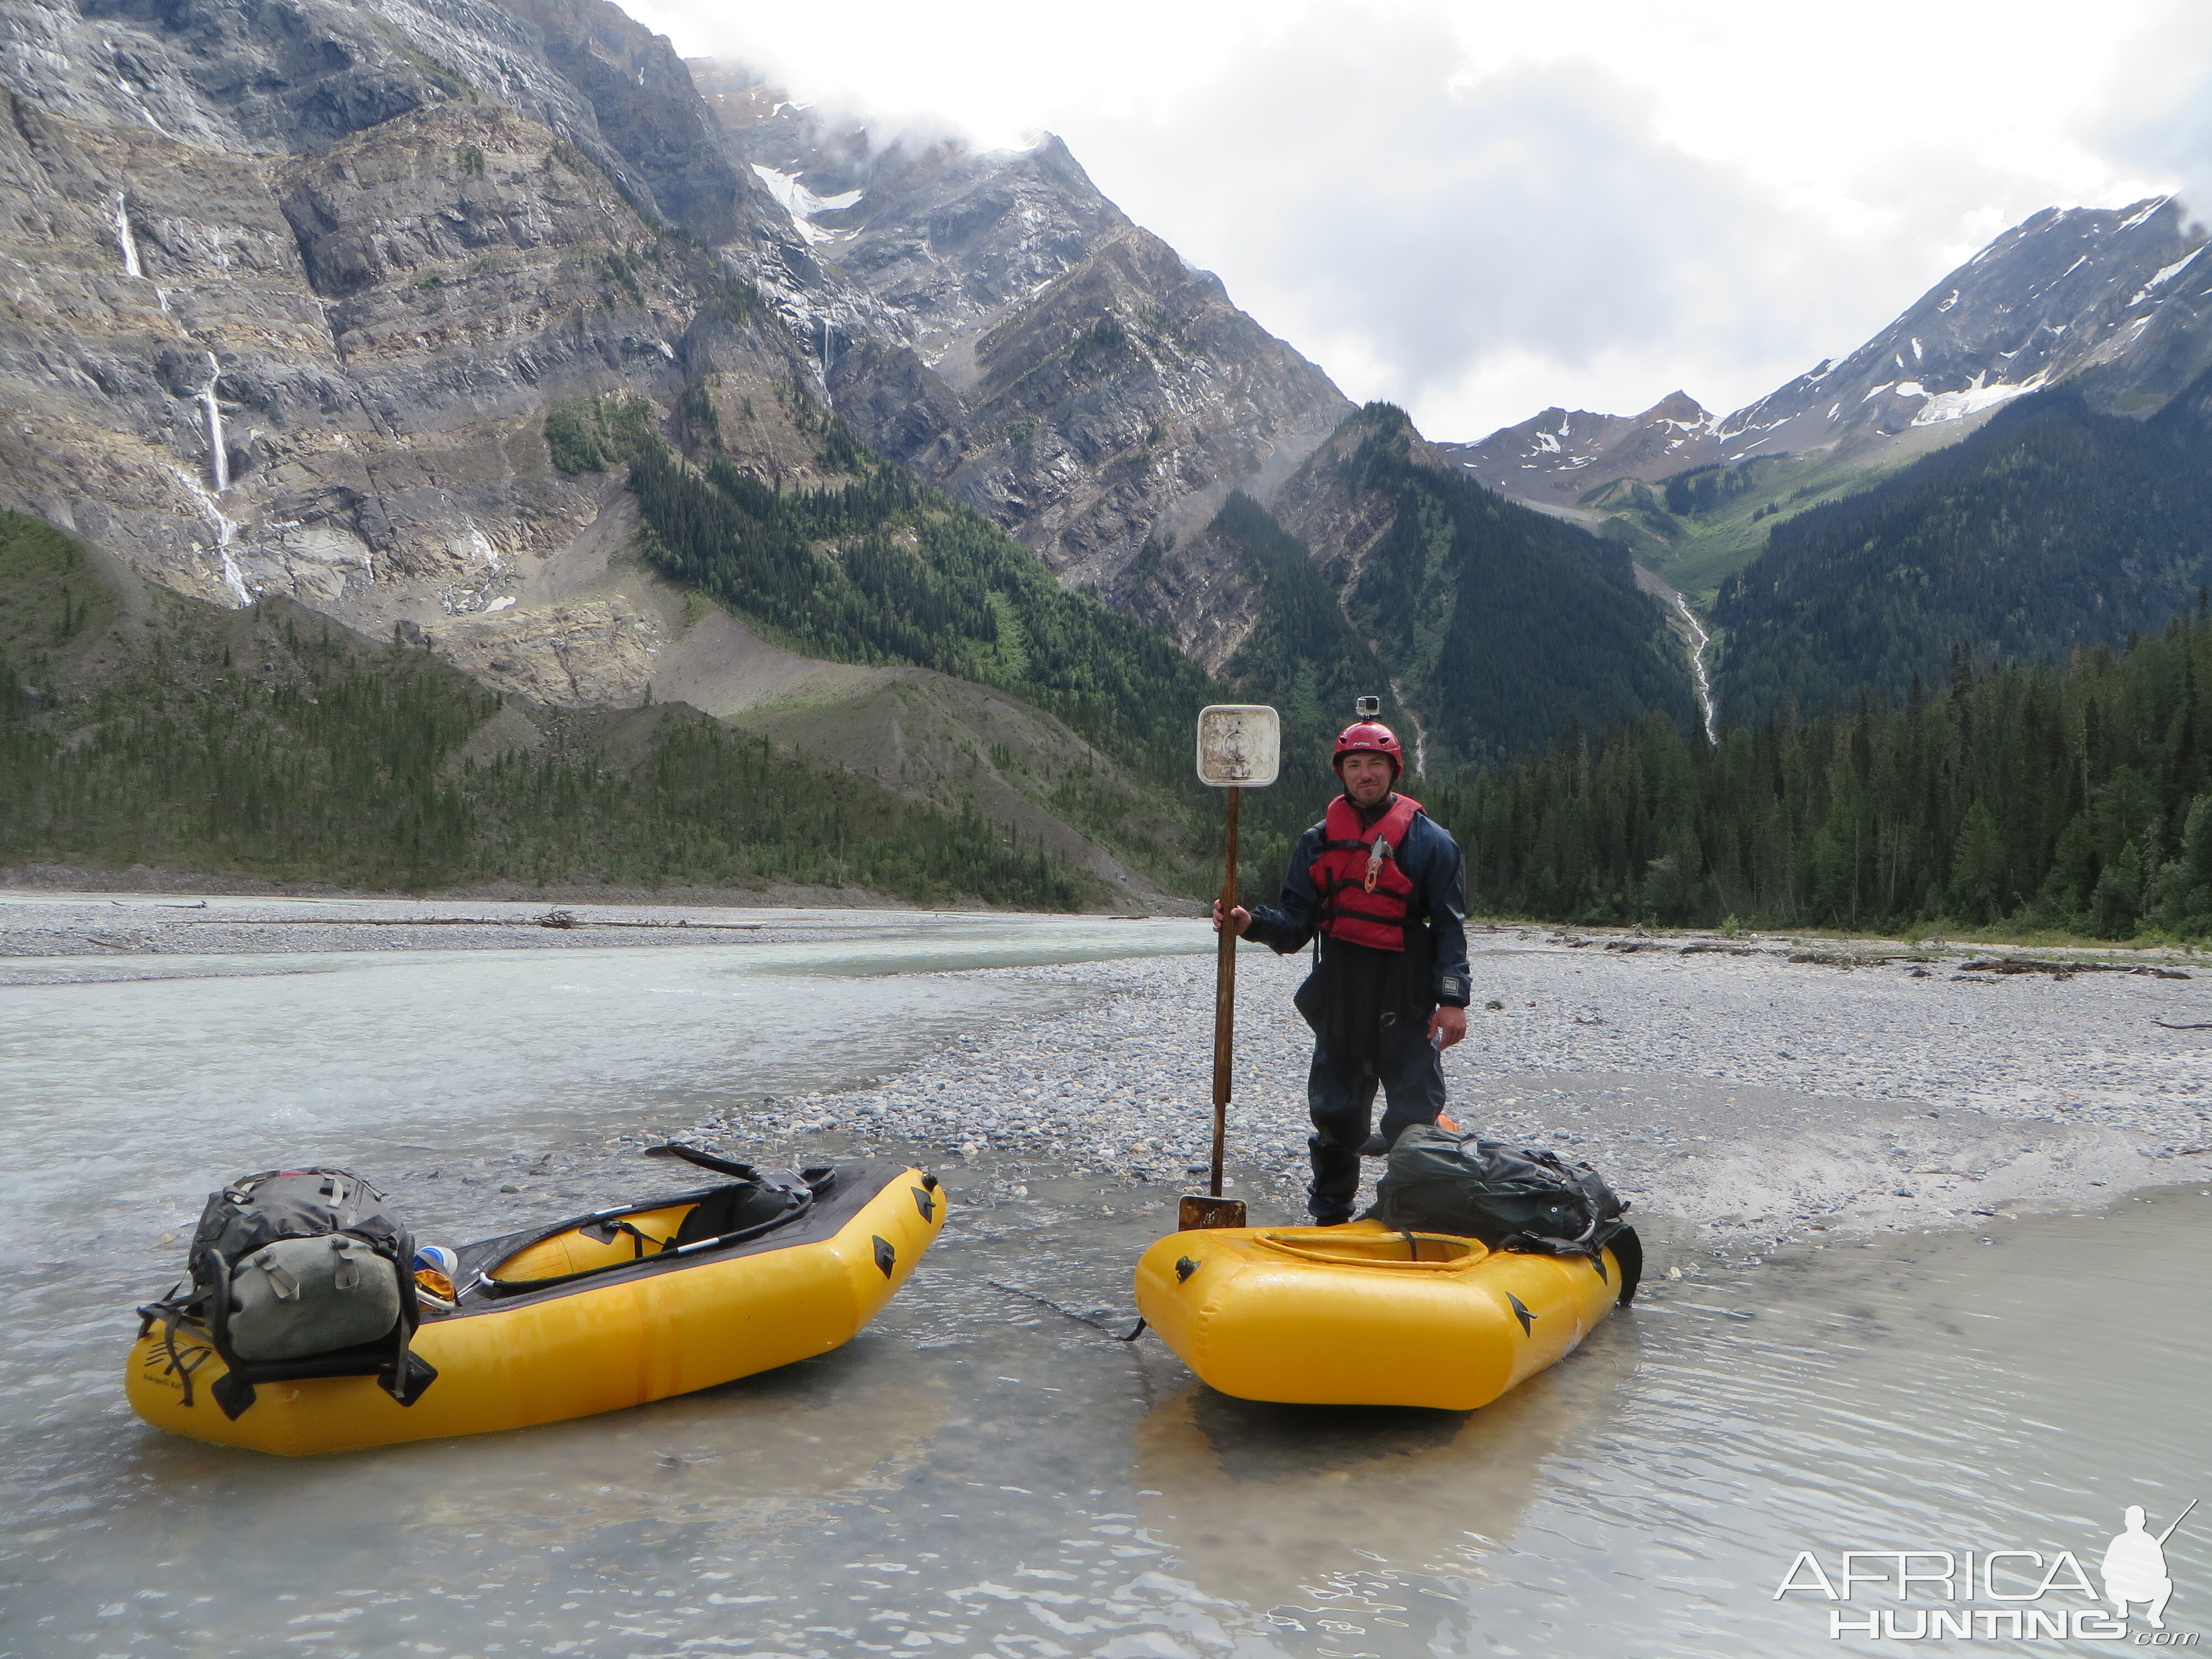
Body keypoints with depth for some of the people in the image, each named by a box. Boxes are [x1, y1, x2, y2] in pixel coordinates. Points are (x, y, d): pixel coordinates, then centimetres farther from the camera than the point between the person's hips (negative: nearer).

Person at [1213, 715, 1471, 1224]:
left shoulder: (1431, 841, 0)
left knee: (1415, 1113, -3)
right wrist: (1252, 922, -16)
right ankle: (1331, 1217, 25)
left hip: (1406, 996, -3)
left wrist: (1453, 1000, -11)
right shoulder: (1319, 841, 10)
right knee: (1335, 1111, 10)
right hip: (1338, 994, 3)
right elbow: (1297, 917, 4)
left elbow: (1450, 925, -3)